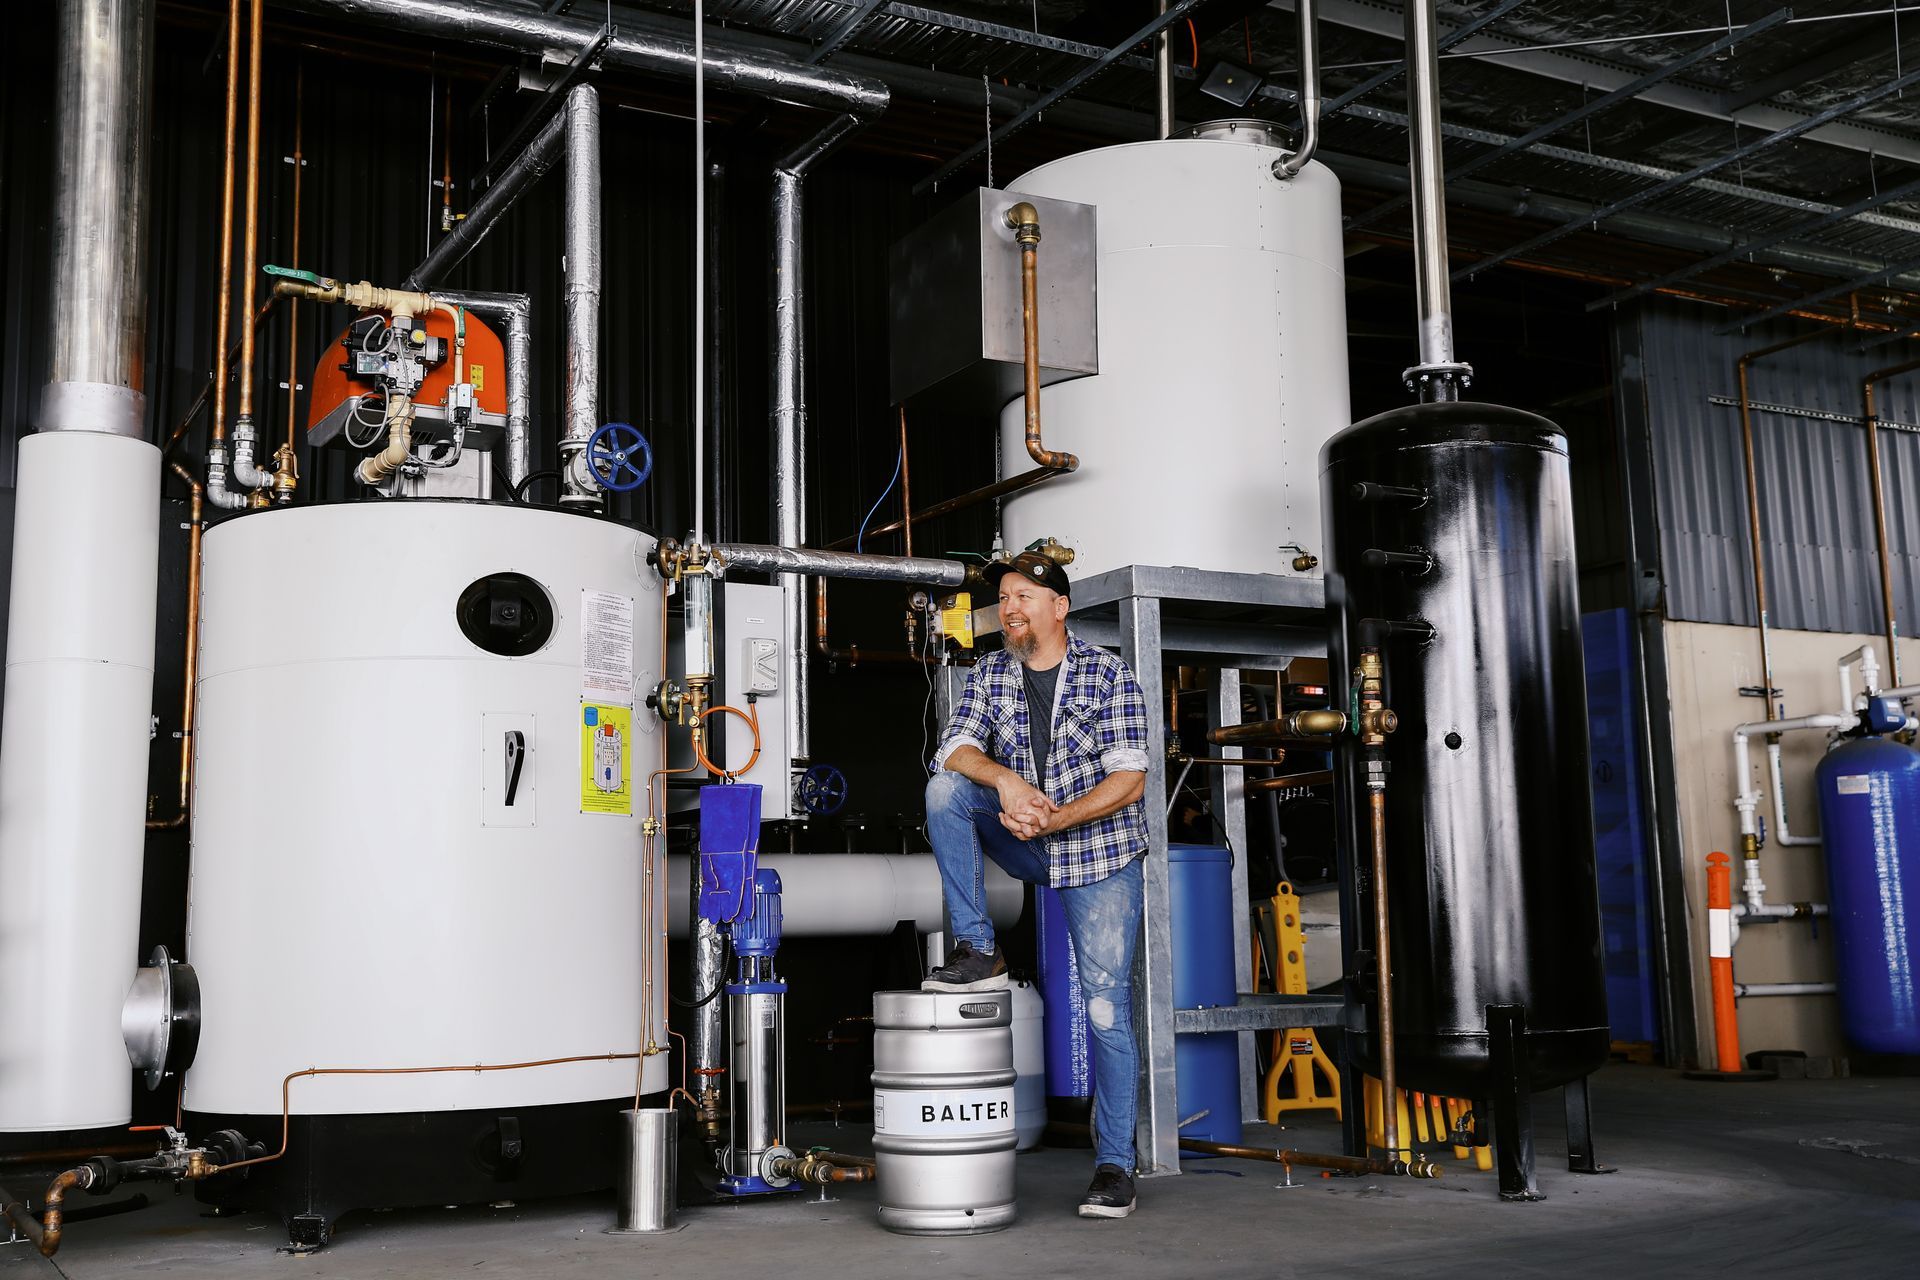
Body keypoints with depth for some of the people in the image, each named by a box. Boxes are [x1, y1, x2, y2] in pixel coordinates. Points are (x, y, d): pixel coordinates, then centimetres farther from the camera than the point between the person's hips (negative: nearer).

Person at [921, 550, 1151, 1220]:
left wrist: (1054, 818, -26)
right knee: (944, 789, -20)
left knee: (1107, 1007, -6)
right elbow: (954, 748, -9)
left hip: (1099, 852, -4)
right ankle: (977, 952, -13)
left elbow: (1128, 780, -15)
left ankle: (1115, 1166, 5)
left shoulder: (1108, 675, -10)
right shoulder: (990, 675, 2)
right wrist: (1003, 776, -29)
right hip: (1027, 842, 4)